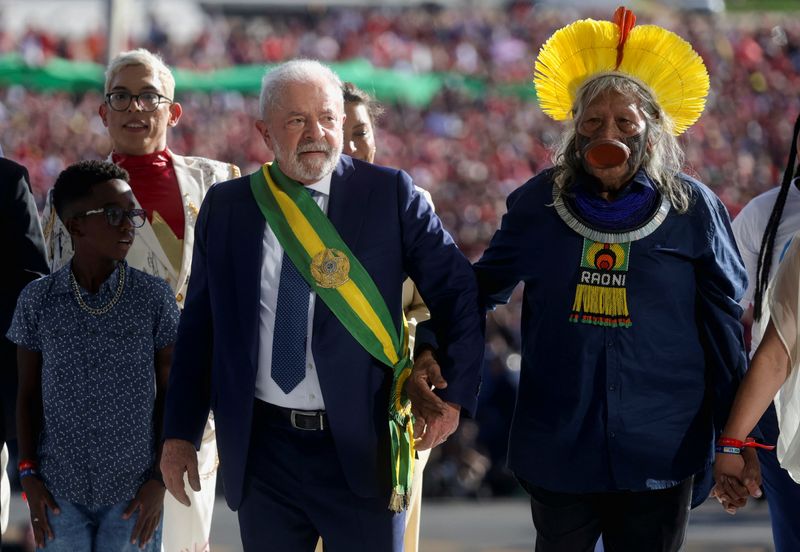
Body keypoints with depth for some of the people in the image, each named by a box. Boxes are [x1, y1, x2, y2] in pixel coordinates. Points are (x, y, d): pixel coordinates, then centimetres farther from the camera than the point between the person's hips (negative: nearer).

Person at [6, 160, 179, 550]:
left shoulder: (154, 298, -3)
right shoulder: (38, 301, -1)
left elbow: (170, 393, 1)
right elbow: (28, 394, 6)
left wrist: (159, 481, -3)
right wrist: (29, 476, 0)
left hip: (133, 494, -1)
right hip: (59, 492, 1)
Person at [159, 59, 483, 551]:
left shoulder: (390, 194, 0)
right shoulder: (226, 207, 6)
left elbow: (458, 293, 3)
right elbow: (199, 326, 10)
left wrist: (455, 395, -4)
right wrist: (181, 433, 7)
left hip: (361, 449, -2)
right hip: (263, 449, 2)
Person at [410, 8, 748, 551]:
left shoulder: (693, 209, -3)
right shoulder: (538, 202, 2)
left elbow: (725, 326, 2)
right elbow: (483, 288, 14)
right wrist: (430, 351, -1)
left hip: (659, 459, -2)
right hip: (558, 452, 2)